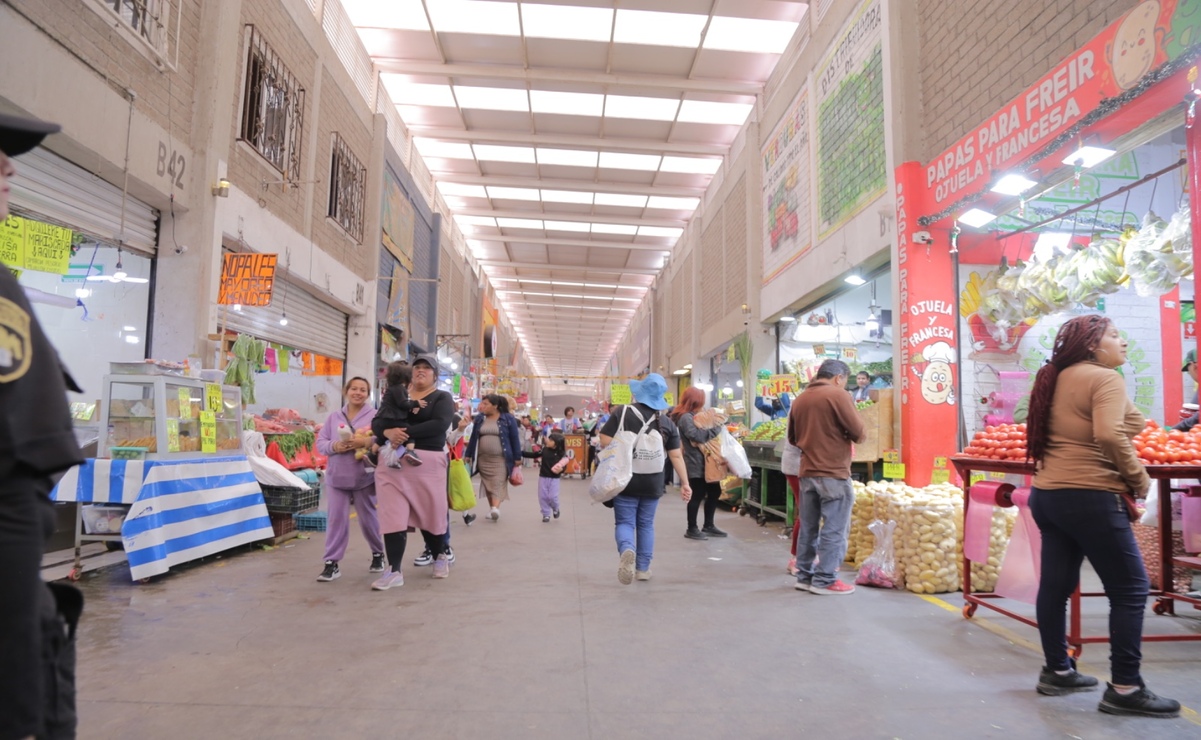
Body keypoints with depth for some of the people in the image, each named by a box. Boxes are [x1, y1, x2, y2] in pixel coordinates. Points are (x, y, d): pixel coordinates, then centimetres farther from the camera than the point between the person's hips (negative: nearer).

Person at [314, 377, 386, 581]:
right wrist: (335, 446, -13)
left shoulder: (375, 416, -1)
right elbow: (320, 442, 7)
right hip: (337, 476, 3)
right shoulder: (334, 417, 10)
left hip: (364, 477, -2)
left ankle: (378, 554, 29)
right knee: (336, 518, -1)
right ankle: (332, 563, 5)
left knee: (368, 518, 9)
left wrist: (365, 442, -26)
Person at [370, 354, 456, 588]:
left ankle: (440, 556, 32)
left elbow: (440, 424, -15)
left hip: (427, 462, -3)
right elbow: (376, 422, 5)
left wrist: (406, 432, -22)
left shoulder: (442, 397, 3)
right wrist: (388, 431, -19)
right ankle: (394, 571, 2)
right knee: (393, 515, -3)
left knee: (431, 512, 8)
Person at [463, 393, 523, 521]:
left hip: (500, 458, -4)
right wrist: (468, 455, 12)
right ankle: (492, 508, 13)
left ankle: (496, 508, -21)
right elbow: (473, 438, 12)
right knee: (487, 484, 6)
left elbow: (515, 439, -2)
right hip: (483, 458, 4)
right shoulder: (479, 418, 6)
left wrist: (517, 458, -3)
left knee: (498, 483, -11)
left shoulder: (508, 418, -4)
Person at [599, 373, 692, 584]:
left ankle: (626, 550, -24)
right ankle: (643, 568, 23)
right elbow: (676, 456, -1)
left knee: (624, 522, 6)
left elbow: (604, 442, -10)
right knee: (646, 524, 17)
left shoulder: (621, 412, -8)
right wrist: (684, 483, 5)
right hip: (653, 482, 2)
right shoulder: (666, 423, 0)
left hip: (625, 480, -2)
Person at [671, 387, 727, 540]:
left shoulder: (692, 415, 16)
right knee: (698, 495, -2)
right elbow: (697, 435, -26)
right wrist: (716, 428, -18)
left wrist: (716, 426, 6)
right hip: (695, 463, -10)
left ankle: (708, 526, 23)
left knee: (715, 491, 13)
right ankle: (692, 529, 10)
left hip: (704, 462, 10)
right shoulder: (685, 417, -16)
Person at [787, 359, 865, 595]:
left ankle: (805, 576, 19)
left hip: (807, 473, 7)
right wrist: (843, 435, 11)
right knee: (834, 530, 1)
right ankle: (825, 580, 4)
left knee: (808, 528, 13)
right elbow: (860, 433, -9)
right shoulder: (838, 395, -10)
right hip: (834, 473, -6)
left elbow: (792, 438, 18)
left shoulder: (799, 400, 8)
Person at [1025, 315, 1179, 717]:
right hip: (1088, 496, -9)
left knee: (1055, 584, 13)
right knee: (1130, 589, 1)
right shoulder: (1104, 378, -9)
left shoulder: (1057, 379, 15)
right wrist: (1139, 478, -10)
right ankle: (1125, 689, 5)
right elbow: (1109, 436, -24)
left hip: (1048, 493, 9)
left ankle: (1056, 671, 23)